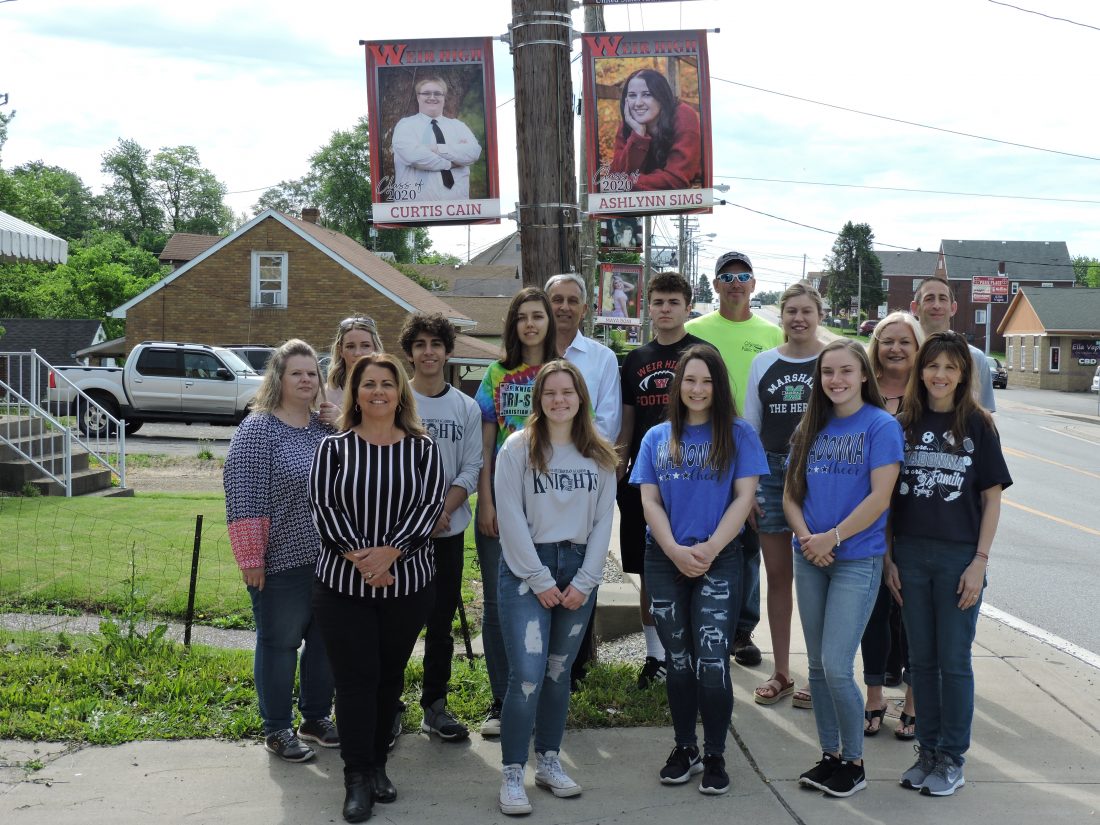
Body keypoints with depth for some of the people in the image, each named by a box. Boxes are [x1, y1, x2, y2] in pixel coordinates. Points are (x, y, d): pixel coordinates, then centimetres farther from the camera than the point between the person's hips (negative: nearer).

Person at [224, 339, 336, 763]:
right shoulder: (258, 429, -9)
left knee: (326, 640, 14)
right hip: (282, 562, -6)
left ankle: (316, 717, 30)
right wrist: (251, 558, -17)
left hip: (329, 558, 6)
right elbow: (245, 499, -14)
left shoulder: (326, 427, 9)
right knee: (280, 642, 5)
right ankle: (277, 729, 19)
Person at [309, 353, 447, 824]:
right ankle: (357, 778, 5)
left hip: (407, 583, 1)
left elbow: (431, 506, -7)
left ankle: (377, 765, 25)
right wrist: (358, 555, -19)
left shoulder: (422, 448, 2)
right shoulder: (334, 447, 2)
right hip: (342, 584, -1)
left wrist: (389, 552, -19)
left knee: (390, 676, 11)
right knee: (354, 678, -2)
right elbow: (322, 506, -6)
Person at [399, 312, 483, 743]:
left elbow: (471, 469, 4)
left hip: (448, 529, 3)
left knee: (441, 621, 9)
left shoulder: (467, 408, 7)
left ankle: (435, 704, 20)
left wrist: (443, 511, -11)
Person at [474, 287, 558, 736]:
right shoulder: (497, 374, 6)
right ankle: (501, 701, 14)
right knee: (497, 602, 4)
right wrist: (485, 504, -4)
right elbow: (484, 446, 4)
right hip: (501, 501, 1)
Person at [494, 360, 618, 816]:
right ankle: (511, 775, 1)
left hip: (578, 570, 4)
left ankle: (549, 762, 25)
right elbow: (512, 519, -9)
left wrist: (584, 581, -4)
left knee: (559, 672, 12)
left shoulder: (600, 455, 7)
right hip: (526, 569, -4)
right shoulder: (518, 447, -5)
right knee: (528, 675, -10)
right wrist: (540, 580, -11)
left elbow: (604, 521, 5)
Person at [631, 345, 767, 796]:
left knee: (712, 660, -7)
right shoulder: (657, 437, 9)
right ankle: (684, 748, 24)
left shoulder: (738, 434, 2)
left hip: (719, 560, -3)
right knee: (678, 659, 11)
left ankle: (715, 756, 6)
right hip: (665, 560, 3)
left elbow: (744, 496, -4)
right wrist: (676, 551, -11)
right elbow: (649, 499, 3)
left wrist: (710, 549, -14)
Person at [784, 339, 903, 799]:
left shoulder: (881, 426, -7)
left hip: (858, 560, -5)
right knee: (817, 666, 10)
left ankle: (853, 762, 10)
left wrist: (831, 538, -14)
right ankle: (829, 755, 24)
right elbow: (791, 493, 8)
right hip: (810, 559, 5)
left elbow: (879, 498, -14)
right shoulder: (811, 428, 9)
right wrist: (806, 537, -9)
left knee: (836, 667, -8)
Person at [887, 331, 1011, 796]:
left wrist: (980, 561, -8)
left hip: (959, 557, -3)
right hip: (910, 555, 3)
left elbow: (991, 498, -2)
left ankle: (952, 758, 17)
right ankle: (928, 749, 23)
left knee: (953, 661, 4)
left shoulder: (977, 425, -2)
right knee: (921, 658, 11)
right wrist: (888, 557, 2)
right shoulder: (903, 425, 4)